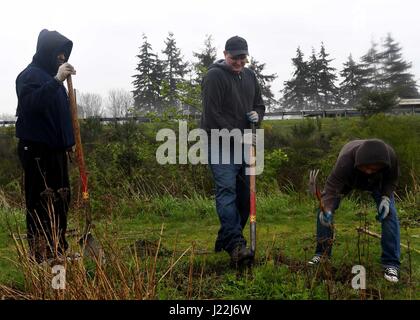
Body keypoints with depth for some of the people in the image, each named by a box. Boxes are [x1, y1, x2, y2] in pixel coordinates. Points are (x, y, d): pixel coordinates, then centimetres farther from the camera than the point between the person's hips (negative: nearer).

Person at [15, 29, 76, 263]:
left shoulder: (51, 75, 19)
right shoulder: (30, 74, -9)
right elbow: (29, 103, -28)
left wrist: (68, 142, 18)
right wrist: (56, 81, -35)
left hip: (55, 148, 9)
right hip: (37, 149, -9)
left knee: (61, 199, 11)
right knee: (41, 201, -7)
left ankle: (59, 250, 20)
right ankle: (41, 255, -2)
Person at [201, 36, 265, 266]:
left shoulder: (249, 75, 15)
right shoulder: (214, 76, -8)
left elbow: (259, 104, 24)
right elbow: (212, 114, -16)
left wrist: (257, 115, -1)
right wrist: (236, 136, -19)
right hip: (221, 145, -8)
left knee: (244, 194, 8)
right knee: (227, 191, -16)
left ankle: (225, 240, 19)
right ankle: (236, 244, -20)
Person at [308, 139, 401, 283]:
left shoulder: (390, 156, -38)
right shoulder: (345, 161, -47)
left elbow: (392, 179, -16)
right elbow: (331, 188, -50)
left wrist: (386, 197, -31)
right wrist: (327, 210, -68)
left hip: (378, 181, 1)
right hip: (348, 178, -1)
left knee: (389, 213, -17)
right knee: (323, 210, -13)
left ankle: (391, 264, -8)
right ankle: (321, 253, 2)